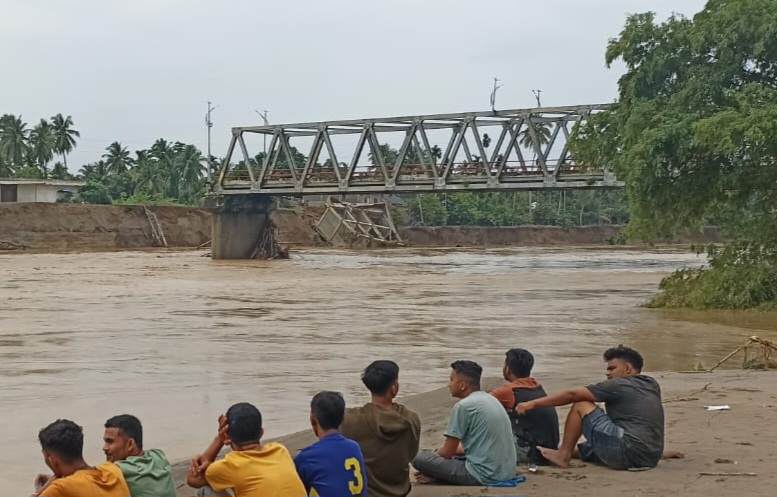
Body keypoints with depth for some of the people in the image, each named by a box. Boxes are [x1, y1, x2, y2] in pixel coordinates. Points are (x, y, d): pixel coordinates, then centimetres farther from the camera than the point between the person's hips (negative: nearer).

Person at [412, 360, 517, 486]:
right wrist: (439, 452, 23)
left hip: (484, 475, -9)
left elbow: (447, 453, -6)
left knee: (419, 458, -5)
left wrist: (434, 454, 16)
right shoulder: (491, 400, 13)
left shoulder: (463, 406, -13)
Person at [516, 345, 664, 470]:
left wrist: (533, 403, 1)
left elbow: (572, 395, -3)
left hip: (628, 454, -9)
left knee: (581, 405, 4)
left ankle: (563, 456, 9)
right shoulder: (652, 385, 16)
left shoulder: (618, 385, -4)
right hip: (652, 458, 9)